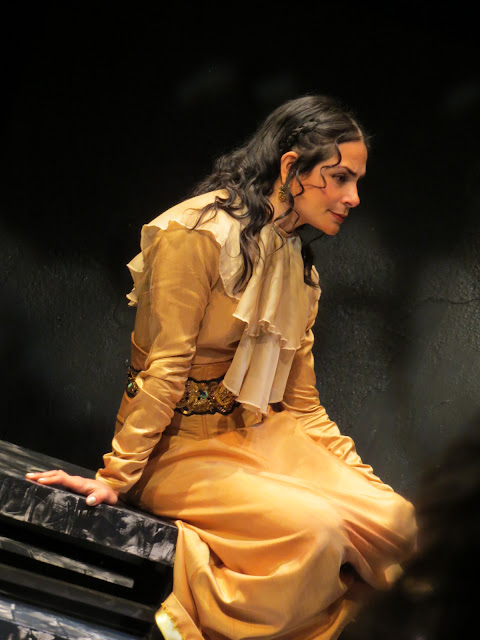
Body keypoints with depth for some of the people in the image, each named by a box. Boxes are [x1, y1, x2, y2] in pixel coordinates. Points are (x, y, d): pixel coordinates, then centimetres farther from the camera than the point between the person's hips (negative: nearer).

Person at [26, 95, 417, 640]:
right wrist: (116, 477, -15)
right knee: (314, 529, -30)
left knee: (395, 522, -15)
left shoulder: (298, 265, 14)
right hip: (178, 446, -8)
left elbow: (302, 405, 16)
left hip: (254, 433, 8)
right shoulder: (199, 232, -12)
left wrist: (361, 479, 8)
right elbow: (165, 368, -14)